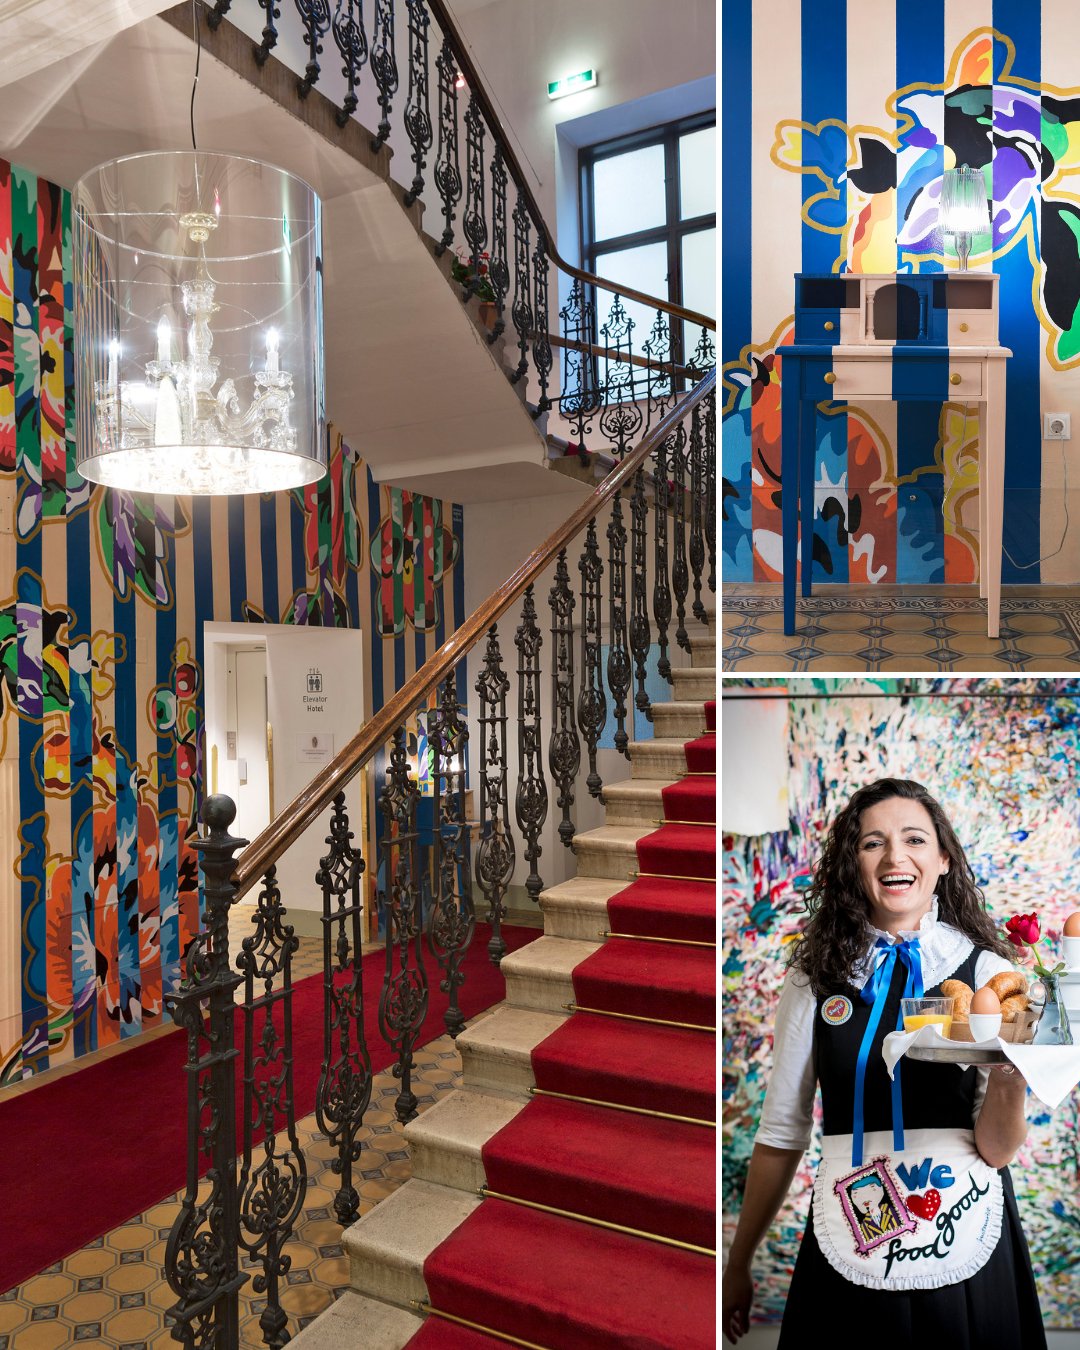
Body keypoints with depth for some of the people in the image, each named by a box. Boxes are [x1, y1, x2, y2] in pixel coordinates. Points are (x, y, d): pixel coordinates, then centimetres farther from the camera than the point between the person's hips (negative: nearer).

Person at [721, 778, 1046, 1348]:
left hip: (967, 1263, 0)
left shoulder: (986, 971, -5)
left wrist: (1009, 1071, -29)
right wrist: (737, 1264, 6)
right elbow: (781, 1133, 2)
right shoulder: (814, 977, -4)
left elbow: (996, 1150, -9)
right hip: (845, 1264, 1)